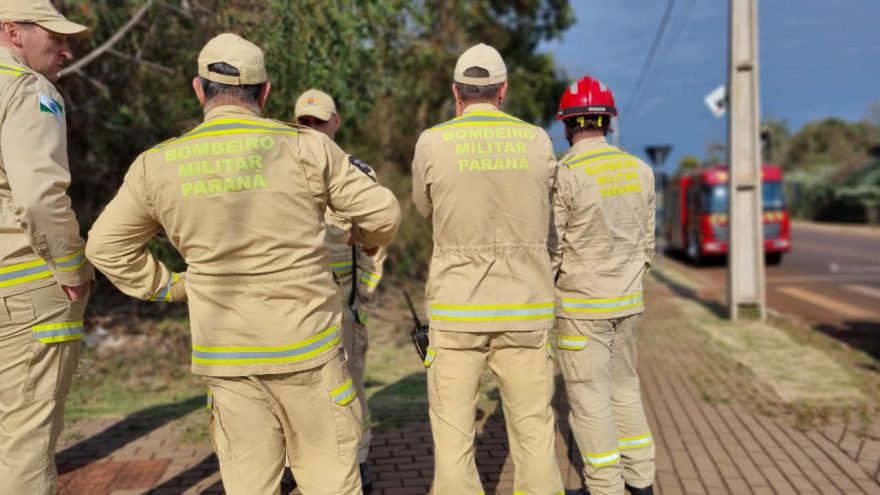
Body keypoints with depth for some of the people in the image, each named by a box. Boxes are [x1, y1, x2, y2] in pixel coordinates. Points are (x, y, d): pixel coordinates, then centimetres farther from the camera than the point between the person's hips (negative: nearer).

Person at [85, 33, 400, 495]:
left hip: (227, 357, 2)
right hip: (307, 349, -2)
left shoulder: (158, 164, 1)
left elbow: (105, 244, 11)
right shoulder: (305, 148, -7)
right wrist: (368, 241, 21)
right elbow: (382, 212, -1)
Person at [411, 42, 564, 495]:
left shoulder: (433, 143, -4)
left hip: (456, 309, -1)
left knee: (453, 432, 8)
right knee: (533, 429, 11)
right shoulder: (537, 142, 1)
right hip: (524, 309, 2)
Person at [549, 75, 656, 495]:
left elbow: (550, 249, -13)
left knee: (590, 396, 4)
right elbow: (646, 241, 9)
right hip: (628, 301, 6)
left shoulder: (564, 174, -15)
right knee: (624, 386, 18)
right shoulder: (640, 170, 3)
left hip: (581, 304, -6)